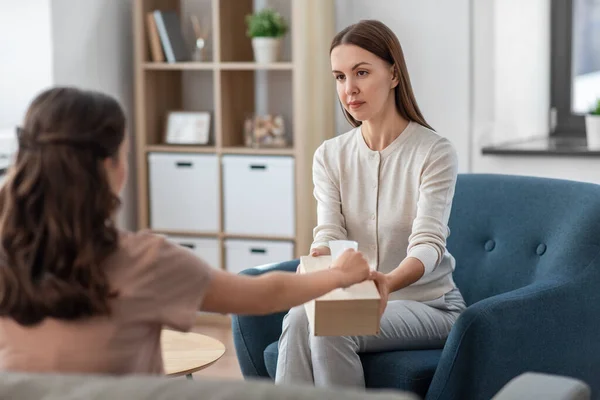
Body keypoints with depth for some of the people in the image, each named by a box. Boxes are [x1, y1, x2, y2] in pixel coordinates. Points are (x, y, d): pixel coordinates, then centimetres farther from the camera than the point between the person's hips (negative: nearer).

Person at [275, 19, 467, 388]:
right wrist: (316, 263, -32)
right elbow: (329, 235, -6)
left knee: (331, 329, -30)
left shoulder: (435, 152, -11)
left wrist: (390, 282, -44)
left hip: (427, 302, -3)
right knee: (299, 319, -29)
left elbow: (428, 243, -21)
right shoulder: (329, 156, 4)